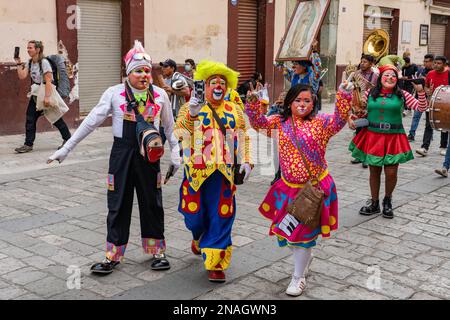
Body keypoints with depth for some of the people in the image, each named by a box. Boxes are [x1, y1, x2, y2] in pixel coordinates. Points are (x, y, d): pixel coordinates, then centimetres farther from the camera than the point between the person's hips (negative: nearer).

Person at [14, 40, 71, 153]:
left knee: (56, 119, 4)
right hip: (35, 95, 7)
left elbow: (48, 81, -20)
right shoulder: (29, 63, 8)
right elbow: (22, 76, -1)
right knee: (30, 119, -2)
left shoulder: (44, 62, -15)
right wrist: (19, 63, -4)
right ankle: (28, 144, 1)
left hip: (46, 93, -7)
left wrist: (47, 97, -25)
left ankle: (67, 139, 21)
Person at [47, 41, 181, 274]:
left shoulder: (160, 95, 1)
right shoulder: (114, 93, -4)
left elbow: (169, 126, 13)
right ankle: (113, 256, 18)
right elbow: (91, 122, -3)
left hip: (149, 154, 1)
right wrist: (66, 148, -3)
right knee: (118, 205, 6)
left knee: (152, 204, 10)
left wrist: (175, 153, 12)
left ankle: (157, 252, 25)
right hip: (122, 153, -1)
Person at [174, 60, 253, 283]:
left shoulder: (234, 110, 12)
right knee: (195, 214, 7)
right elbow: (181, 134, -13)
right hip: (197, 172, -1)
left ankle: (215, 264, 9)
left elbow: (243, 138, 15)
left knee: (221, 218, 0)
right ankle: (198, 237, 43)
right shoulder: (190, 108, 2)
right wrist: (192, 114, -30)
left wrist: (246, 161, 3)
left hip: (224, 173, 2)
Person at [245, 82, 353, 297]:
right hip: (288, 187, 4)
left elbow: (340, 119, -21)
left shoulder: (320, 123, -6)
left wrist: (344, 96, -35)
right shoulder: (280, 123, 2)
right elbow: (258, 122, -7)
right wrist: (253, 102, -24)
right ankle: (304, 256, 47)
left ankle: (299, 277, 24)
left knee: (304, 231, 5)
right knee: (286, 229, 15)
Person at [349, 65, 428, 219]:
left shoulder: (402, 95, 2)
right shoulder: (370, 93, 4)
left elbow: (421, 108, -2)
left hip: (394, 138, -1)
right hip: (373, 136, 1)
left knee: (391, 173, -2)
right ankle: (374, 203, 27)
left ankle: (387, 201, 26)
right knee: (374, 171, 10)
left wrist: (420, 91, -16)